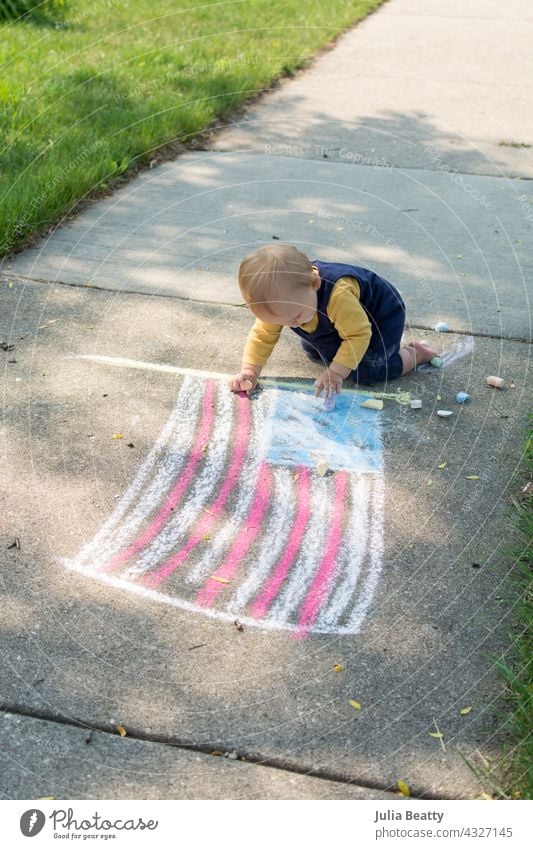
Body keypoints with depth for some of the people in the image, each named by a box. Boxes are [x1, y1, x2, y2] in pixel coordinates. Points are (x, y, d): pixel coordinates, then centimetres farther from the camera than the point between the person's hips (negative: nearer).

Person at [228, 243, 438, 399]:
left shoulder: (338, 295, -47)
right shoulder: (282, 301, -27)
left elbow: (359, 335, -38)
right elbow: (262, 335, -17)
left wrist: (335, 374, -42)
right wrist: (249, 372, -28)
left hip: (382, 313, -7)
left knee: (367, 371, -18)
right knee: (312, 352, 16)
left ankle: (414, 353, 8)